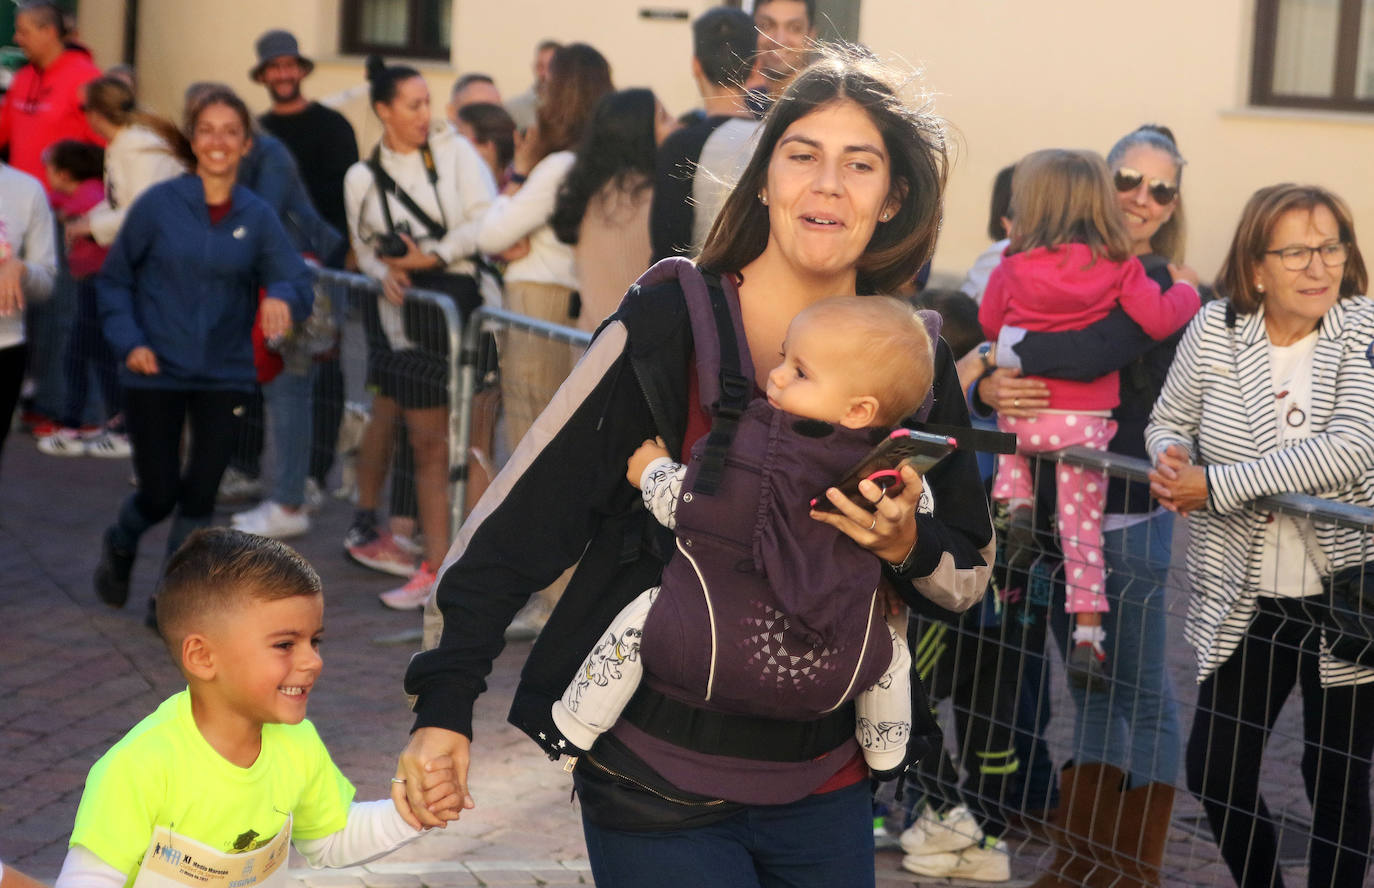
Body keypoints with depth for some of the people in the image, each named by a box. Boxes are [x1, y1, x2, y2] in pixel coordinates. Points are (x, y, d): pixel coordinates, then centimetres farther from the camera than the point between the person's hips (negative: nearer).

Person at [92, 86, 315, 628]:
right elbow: (113, 279, 2)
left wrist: (282, 297, -29)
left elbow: (296, 280, -6)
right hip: (155, 373, -2)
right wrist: (128, 341, -10)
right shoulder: (159, 205, -5)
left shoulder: (257, 217, 0)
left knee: (200, 493, 0)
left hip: (224, 375, 2)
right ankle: (120, 547, 37)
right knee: (160, 492, 2)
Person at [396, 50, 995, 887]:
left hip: (825, 785, 5)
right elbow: (519, 515, -13)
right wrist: (445, 707, -19)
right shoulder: (668, 325, -12)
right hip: (661, 781, -4)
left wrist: (909, 546, -14)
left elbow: (974, 571, 8)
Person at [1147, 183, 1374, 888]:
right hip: (1244, 601, 3)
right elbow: (1167, 422, 12)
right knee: (1214, 769, 7)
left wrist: (1215, 485, -23)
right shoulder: (1216, 329, -2)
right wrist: (1172, 457, -13)